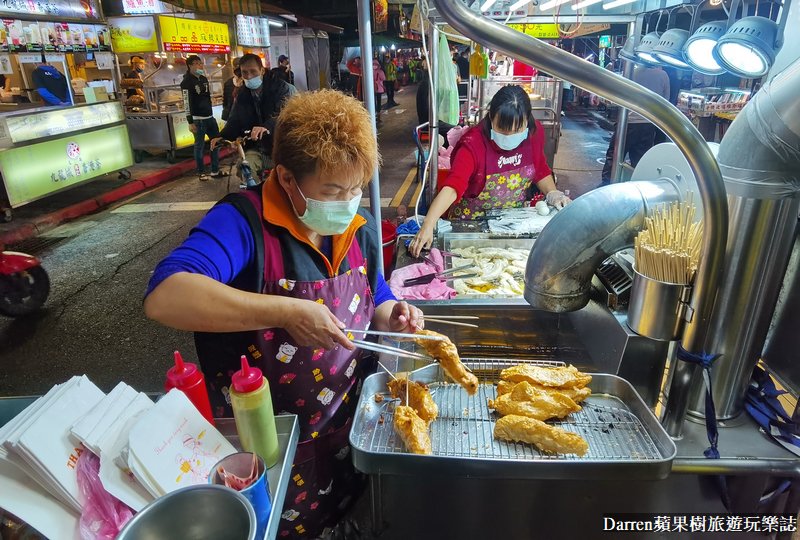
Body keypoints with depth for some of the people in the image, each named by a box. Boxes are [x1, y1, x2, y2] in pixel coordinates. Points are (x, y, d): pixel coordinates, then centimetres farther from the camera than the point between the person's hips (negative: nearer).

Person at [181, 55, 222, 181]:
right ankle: (201, 173, 7)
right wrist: (190, 122, -19)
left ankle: (215, 171, 17)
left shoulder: (204, 78, 15)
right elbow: (187, 103, -14)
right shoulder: (186, 82, -9)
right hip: (198, 119, -8)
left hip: (210, 117, 8)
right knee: (199, 146, -3)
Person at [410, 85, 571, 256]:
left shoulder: (535, 132, -9)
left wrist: (553, 194, -9)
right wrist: (427, 226, -47)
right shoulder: (473, 144, -23)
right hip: (474, 219, -3)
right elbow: (452, 187, -35)